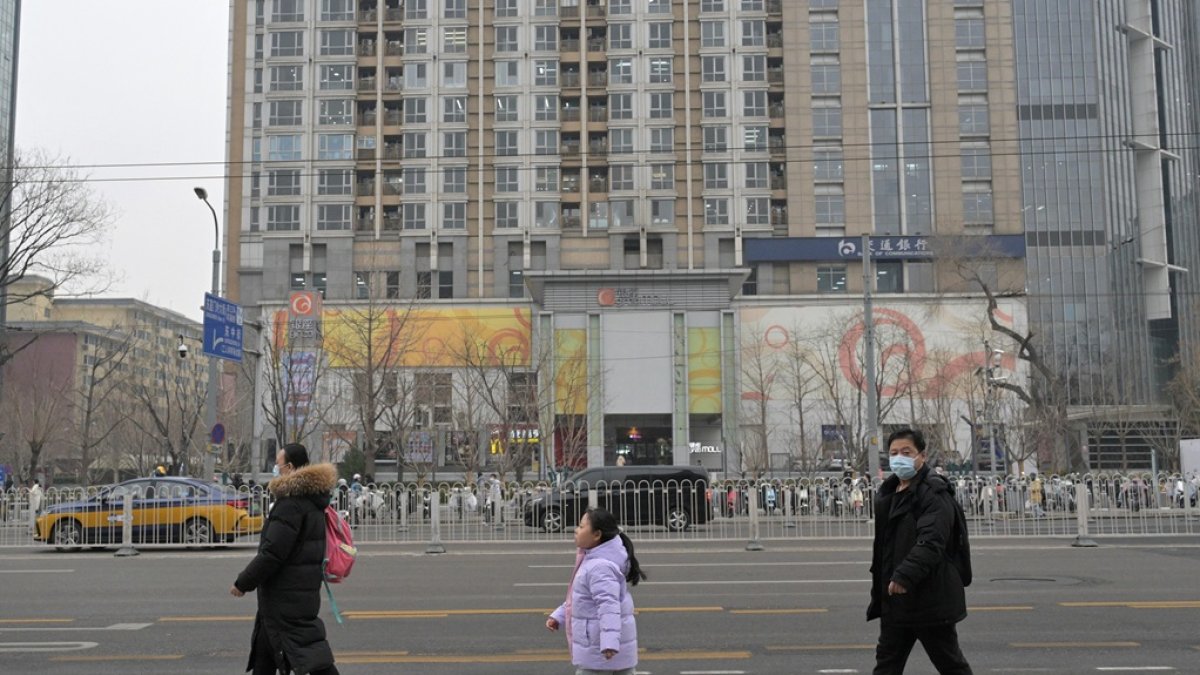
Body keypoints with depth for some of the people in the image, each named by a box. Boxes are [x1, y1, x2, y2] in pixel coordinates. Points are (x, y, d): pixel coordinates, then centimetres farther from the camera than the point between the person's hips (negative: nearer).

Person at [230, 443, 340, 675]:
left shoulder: (291, 502, -20)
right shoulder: (312, 499, 11)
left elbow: (272, 553, -23)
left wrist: (243, 583, -12)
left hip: (287, 596, -10)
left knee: (308, 651, -6)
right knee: (264, 651, 19)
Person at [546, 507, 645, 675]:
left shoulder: (600, 566, -22)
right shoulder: (592, 560, 13)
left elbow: (608, 605, -32)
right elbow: (580, 597, 24)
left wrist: (609, 642, -40)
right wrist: (558, 616, 21)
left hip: (598, 647, -11)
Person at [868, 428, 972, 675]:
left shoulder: (934, 493, -13)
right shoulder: (888, 493, 14)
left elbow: (931, 542, -25)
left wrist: (905, 575, -35)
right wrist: (879, 593, 19)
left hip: (930, 597, -8)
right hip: (895, 598, 9)